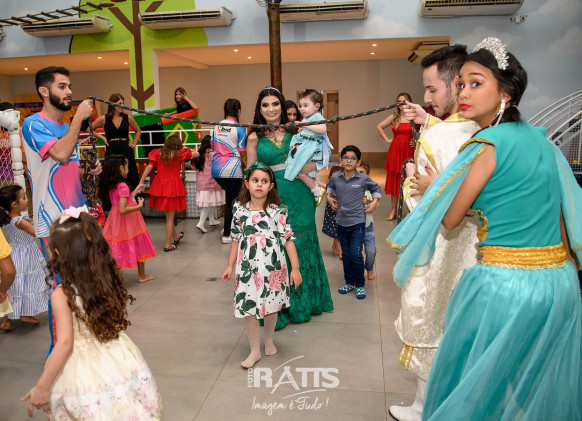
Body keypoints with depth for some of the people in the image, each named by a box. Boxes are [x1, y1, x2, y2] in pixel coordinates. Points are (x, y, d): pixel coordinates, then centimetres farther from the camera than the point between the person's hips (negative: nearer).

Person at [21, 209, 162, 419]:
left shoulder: (62, 295, -19)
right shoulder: (110, 281, -5)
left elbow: (65, 344, -21)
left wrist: (41, 387, -13)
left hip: (86, 370, -5)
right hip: (120, 360, 5)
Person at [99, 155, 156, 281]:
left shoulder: (110, 185, 3)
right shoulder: (123, 186, -22)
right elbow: (122, 210, -27)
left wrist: (135, 191, 19)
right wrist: (139, 206, -20)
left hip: (115, 219, 7)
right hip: (127, 222, -7)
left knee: (118, 249, 12)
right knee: (139, 247, 12)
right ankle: (142, 275, 26)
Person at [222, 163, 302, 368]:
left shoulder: (278, 211, -8)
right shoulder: (239, 210, -2)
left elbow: (288, 240, -8)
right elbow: (236, 239, 7)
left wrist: (295, 268, -11)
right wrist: (230, 266, 8)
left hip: (273, 267, -1)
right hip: (248, 267, 1)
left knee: (271, 306, 14)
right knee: (248, 307, 3)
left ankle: (269, 341, 39)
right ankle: (255, 351, 20)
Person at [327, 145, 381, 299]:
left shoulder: (363, 179, -6)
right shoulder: (336, 177, 1)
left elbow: (376, 188, 13)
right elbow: (330, 186, 25)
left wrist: (375, 202, 0)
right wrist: (329, 197, 10)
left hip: (358, 222, -3)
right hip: (341, 222, 3)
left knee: (355, 254, -8)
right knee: (346, 255, 12)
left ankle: (360, 285, 10)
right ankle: (349, 282, 27)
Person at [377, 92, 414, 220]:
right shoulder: (394, 117, 8)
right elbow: (379, 126, 19)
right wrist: (387, 139, 10)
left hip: (408, 151, -3)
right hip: (395, 151, 3)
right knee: (393, 180, 6)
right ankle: (393, 210, 14)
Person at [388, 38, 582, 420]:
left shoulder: (487, 145, -14)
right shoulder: (540, 137, 7)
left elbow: (449, 219, -10)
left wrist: (428, 186, 9)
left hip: (504, 284, -7)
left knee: (481, 383, 14)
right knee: (544, 384, 23)